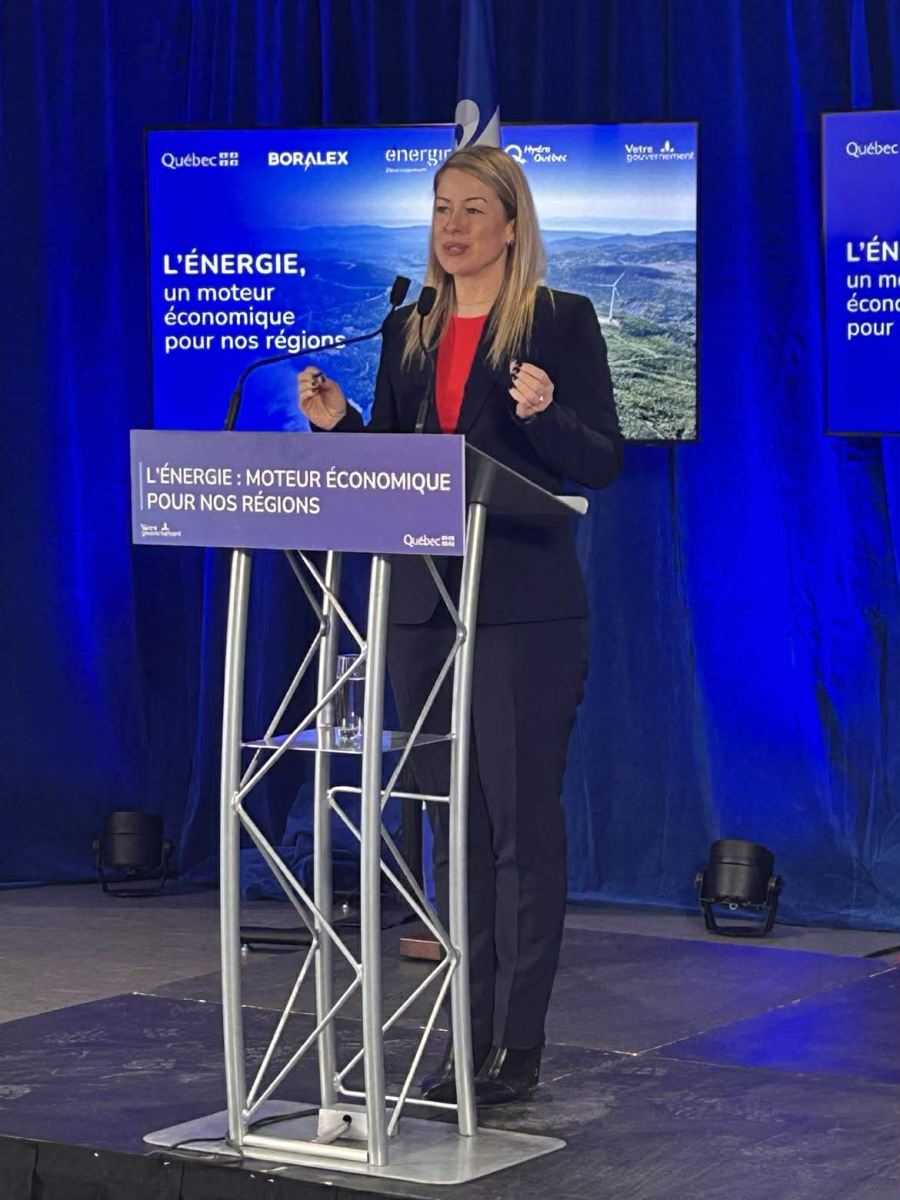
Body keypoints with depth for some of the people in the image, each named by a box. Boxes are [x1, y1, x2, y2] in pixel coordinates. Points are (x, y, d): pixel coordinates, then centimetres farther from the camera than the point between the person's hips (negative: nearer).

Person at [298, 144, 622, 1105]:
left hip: (525, 607, -5)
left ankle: (518, 1045, 1)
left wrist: (543, 412, -23)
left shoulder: (562, 322, -1)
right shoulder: (408, 331, 15)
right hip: (421, 602, 5)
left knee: (521, 819, -4)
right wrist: (338, 424, -3)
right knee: (452, 820, 8)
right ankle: (468, 1036, 15)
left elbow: (601, 464, -5)